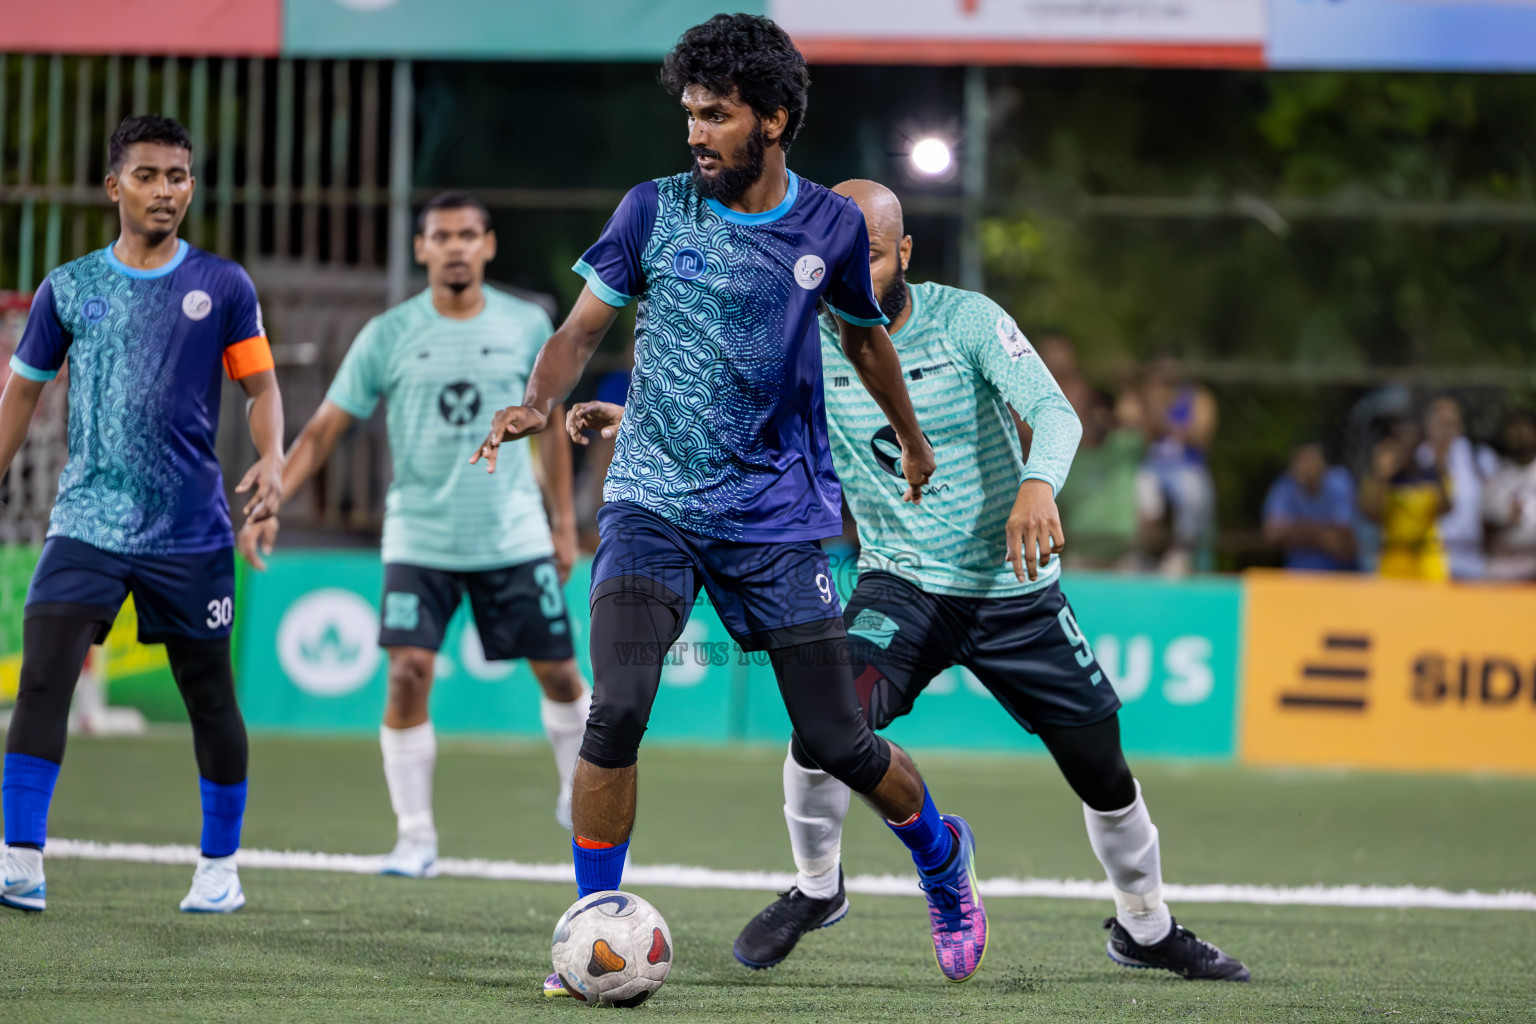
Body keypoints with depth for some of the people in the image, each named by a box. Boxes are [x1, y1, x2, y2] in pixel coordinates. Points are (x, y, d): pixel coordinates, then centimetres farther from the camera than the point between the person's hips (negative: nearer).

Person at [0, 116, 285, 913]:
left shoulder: (221, 286, 2)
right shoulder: (69, 288, 5)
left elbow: (260, 384, 6)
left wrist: (270, 462, -12)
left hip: (191, 532, 0)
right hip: (86, 524, 0)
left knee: (209, 696, 7)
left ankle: (220, 868, 23)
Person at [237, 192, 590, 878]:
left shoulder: (526, 326, 1)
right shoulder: (389, 336, -3)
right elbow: (324, 429, -1)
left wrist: (564, 520, 13)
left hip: (515, 538, 1)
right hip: (418, 539, -1)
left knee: (558, 672, 5)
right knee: (408, 676, -14)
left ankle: (578, 797, 32)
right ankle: (415, 839, -4)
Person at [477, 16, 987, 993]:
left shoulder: (829, 225, 1)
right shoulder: (655, 211, -2)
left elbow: (864, 333, 19)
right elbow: (582, 330, 2)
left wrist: (912, 439, 33)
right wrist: (541, 401, -19)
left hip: (775, 511, 0)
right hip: (654, 501, 0)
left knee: (837, 741, 1)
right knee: (617, 709, -21)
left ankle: (943, 852, 33)